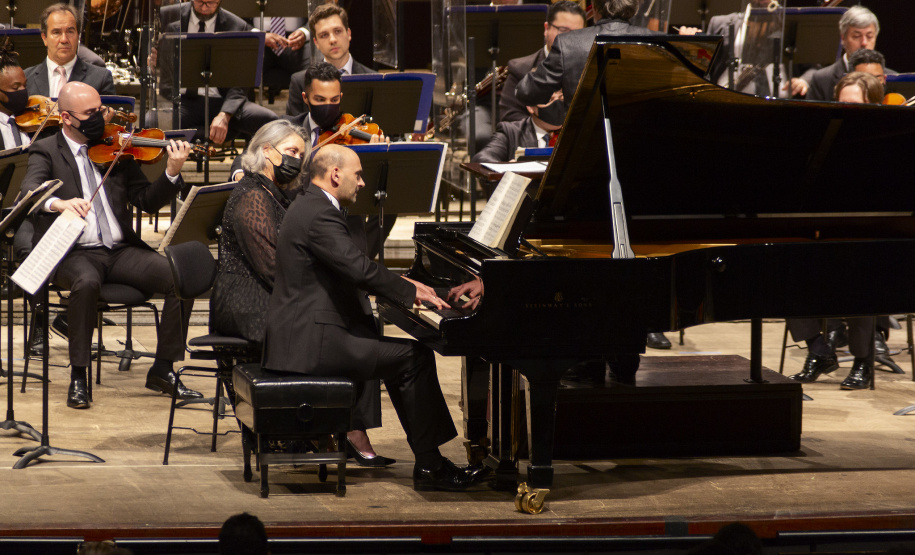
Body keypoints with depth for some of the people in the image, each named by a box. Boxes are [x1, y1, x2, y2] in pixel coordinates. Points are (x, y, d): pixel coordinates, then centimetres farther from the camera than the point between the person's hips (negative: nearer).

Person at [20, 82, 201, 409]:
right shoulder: (47, 151, 4)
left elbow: (147, 201, 11)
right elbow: (29, 191, -16)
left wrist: (172, 173, -8)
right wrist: (59, 203, -38)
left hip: (120, 250, 4)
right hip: (73, 254, -4)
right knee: (87, 282, -38)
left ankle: (162, 370, -6)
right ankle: (78, 376, -23)